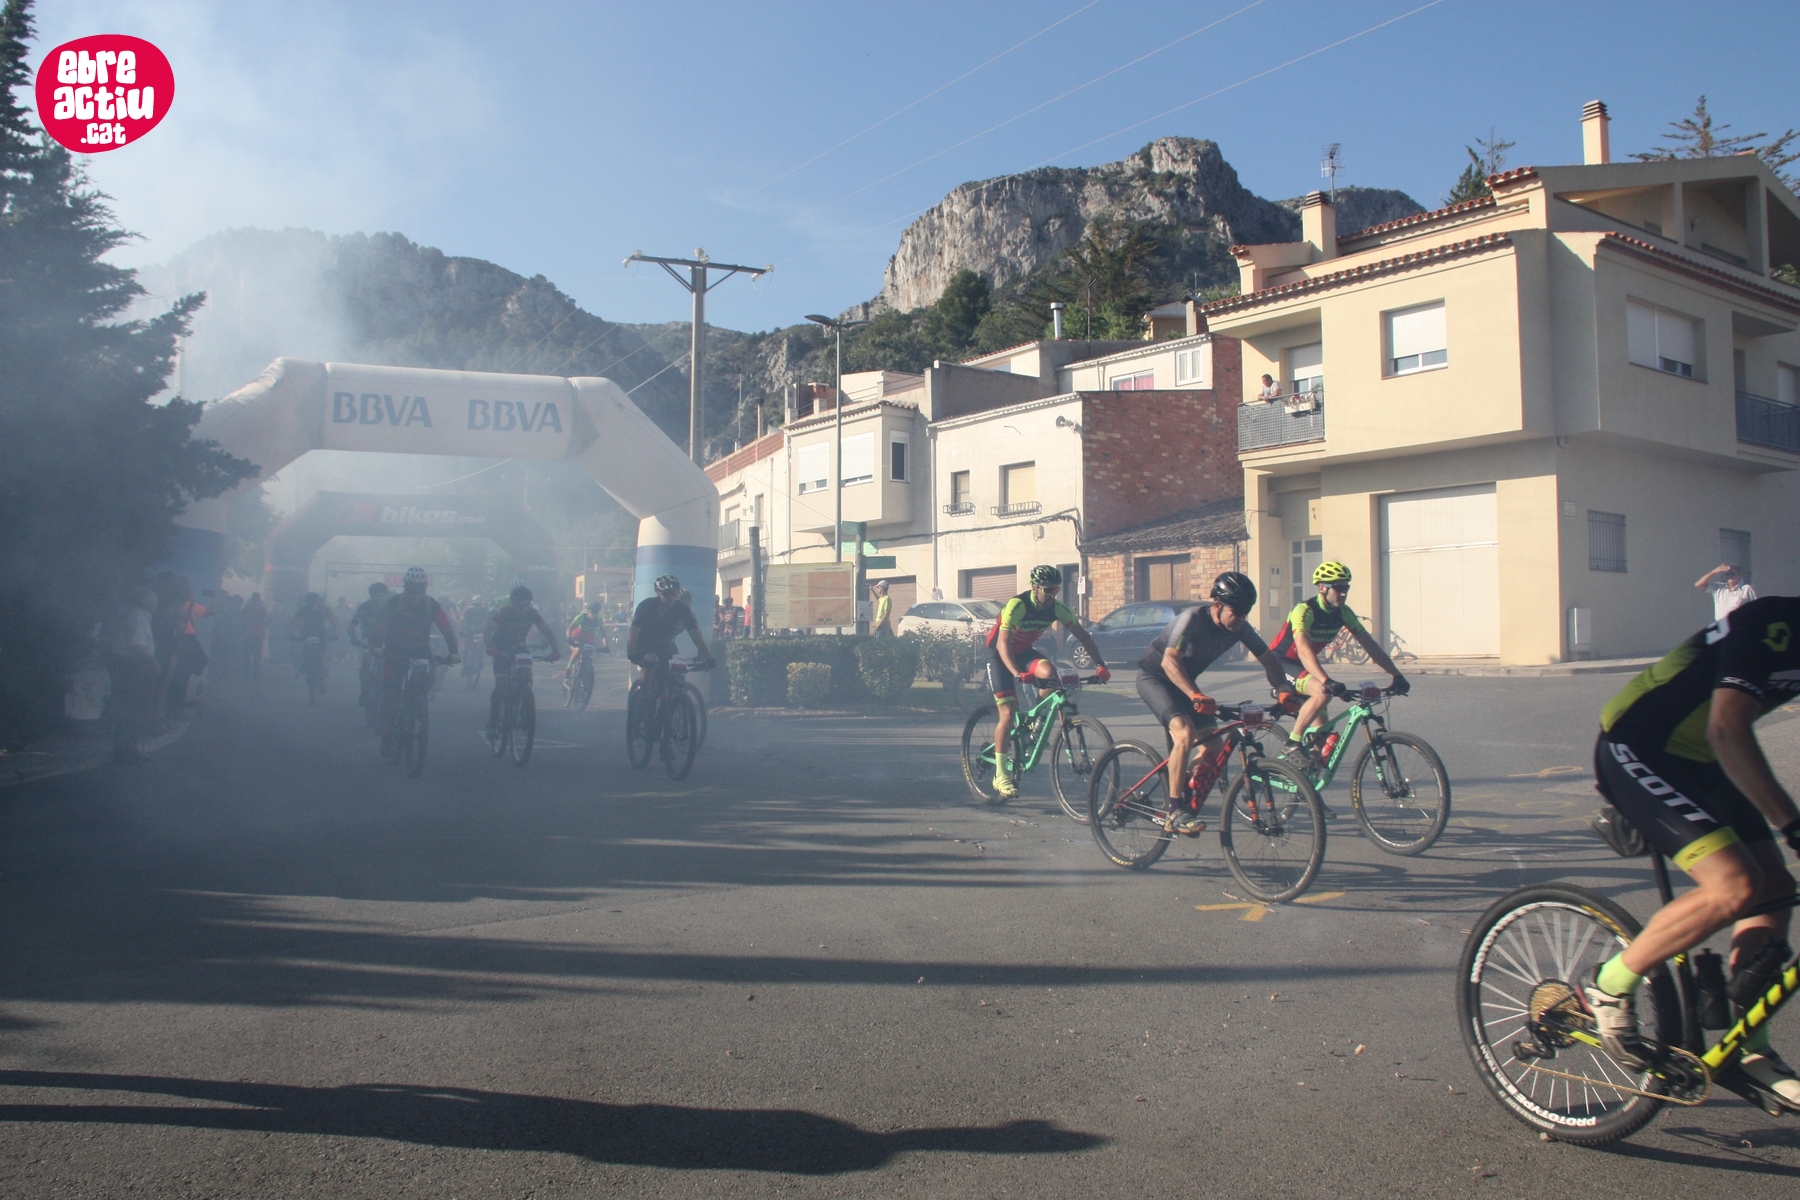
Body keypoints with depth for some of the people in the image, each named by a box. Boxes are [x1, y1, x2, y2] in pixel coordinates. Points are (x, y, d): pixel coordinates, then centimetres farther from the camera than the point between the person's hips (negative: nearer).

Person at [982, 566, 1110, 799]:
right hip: (999, 653, -5)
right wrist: (1017, 674, -51)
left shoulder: (1056, 608, -13)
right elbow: (1003, 643, -37)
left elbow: (1082, 635, -11)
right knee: (1008, 712, -14)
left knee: (1048, 672, -29)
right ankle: (1000, 774, -8)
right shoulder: (1017, 605, -29)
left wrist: (1100, 664, -24)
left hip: (1025, 651, 5)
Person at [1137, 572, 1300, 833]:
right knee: (1185, 733, -28)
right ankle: (1175, 812, -21)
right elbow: (1169, 661, -39)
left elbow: (1268, 658, -2)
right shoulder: (1192, 618, -30)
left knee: (1213, 745, -4)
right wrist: (1195, 696, -51)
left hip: (1185, 681, 7)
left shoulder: (1239, 627, -12)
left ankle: (1189, 808, 13)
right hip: (1154, 676, -7)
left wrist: (1283, 691, -19)